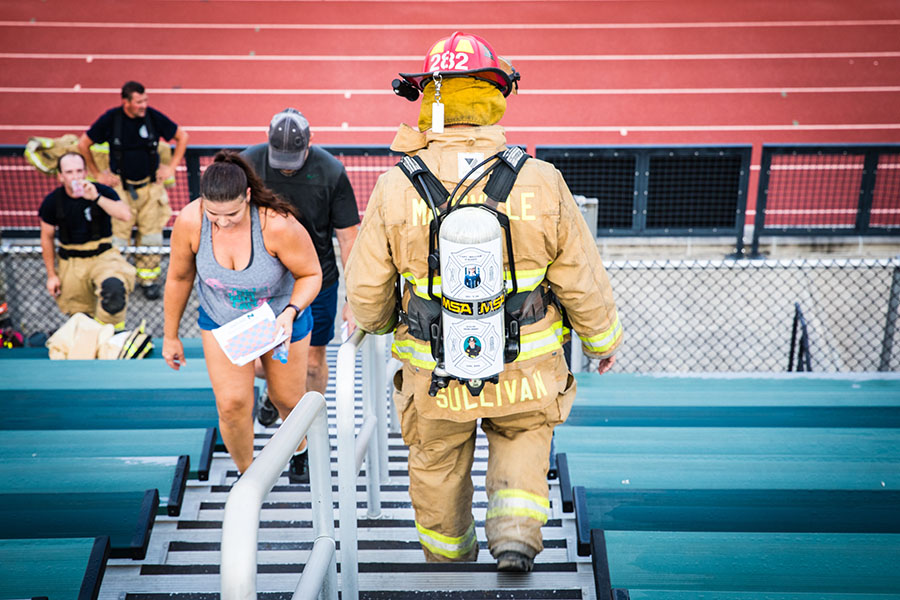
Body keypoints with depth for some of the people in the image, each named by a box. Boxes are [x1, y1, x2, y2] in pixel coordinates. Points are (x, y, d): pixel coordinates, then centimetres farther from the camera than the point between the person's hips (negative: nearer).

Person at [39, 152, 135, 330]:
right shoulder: (52, 201, -1)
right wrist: (51, 275, 7)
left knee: (114, 286, -35)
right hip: (70, 261, 3)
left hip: (102, 255, -3)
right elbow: (47, 238, 9)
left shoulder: (102, 192, -7)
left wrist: (96, 198, -32)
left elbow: (125, 215, -24)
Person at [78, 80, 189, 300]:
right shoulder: (111, 119, -9)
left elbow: (182, 136, 8)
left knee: (151, 236, 5)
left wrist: (171, 167, 6)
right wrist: (97, 174, 5)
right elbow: (83, 144, 4)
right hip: (120, 187, -1)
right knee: (116, 235, -2)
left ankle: (148, 279, 19)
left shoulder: (153, 117, -7)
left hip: (150, 186, 1)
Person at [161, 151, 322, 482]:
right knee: (232, 405, -7)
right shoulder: (189, 221, -27)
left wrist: (291, 313, -37)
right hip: (221, 320, 1)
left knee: (287, 399, 17)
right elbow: (178, 277, -10)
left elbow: (311, 274, -19)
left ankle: (300, 449, 53)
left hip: (282, 317, -1)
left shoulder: (279, 225, -35)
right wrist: (170, 336, 1)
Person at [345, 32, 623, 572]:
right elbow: (582, 280, -7)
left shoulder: (397, 187, -16)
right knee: (523, 438, 31)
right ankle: (516, 532, 13)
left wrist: (373, 322, 16)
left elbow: (367, 289, -7)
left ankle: (448, 564, 47)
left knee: (438, 466, 25)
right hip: (525, 373, 0)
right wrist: (604, 338, 12)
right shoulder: (540, 182, -16)